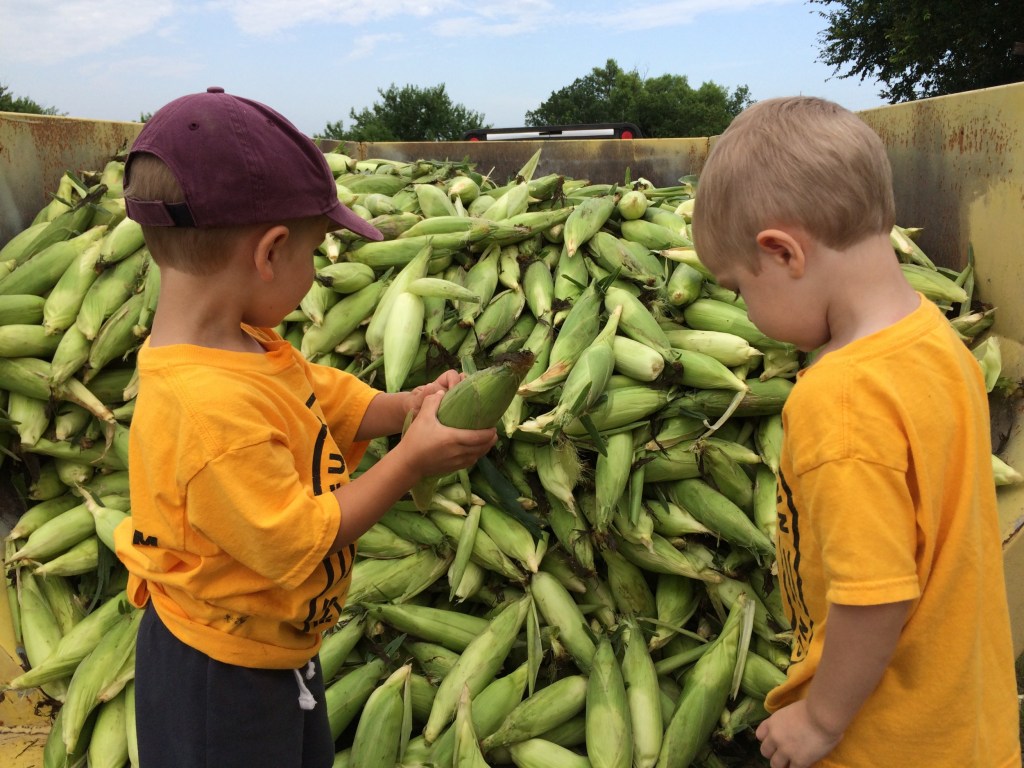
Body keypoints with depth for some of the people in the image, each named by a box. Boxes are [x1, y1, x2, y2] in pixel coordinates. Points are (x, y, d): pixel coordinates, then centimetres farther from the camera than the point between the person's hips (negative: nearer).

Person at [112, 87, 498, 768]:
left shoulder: (252, 345, -7)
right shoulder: (211, 406, -36)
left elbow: (329, 399, 8)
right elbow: (298, 544, -29)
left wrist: (408, 405, -9)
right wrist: (411, 460, -25)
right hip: (222, 678, -9)